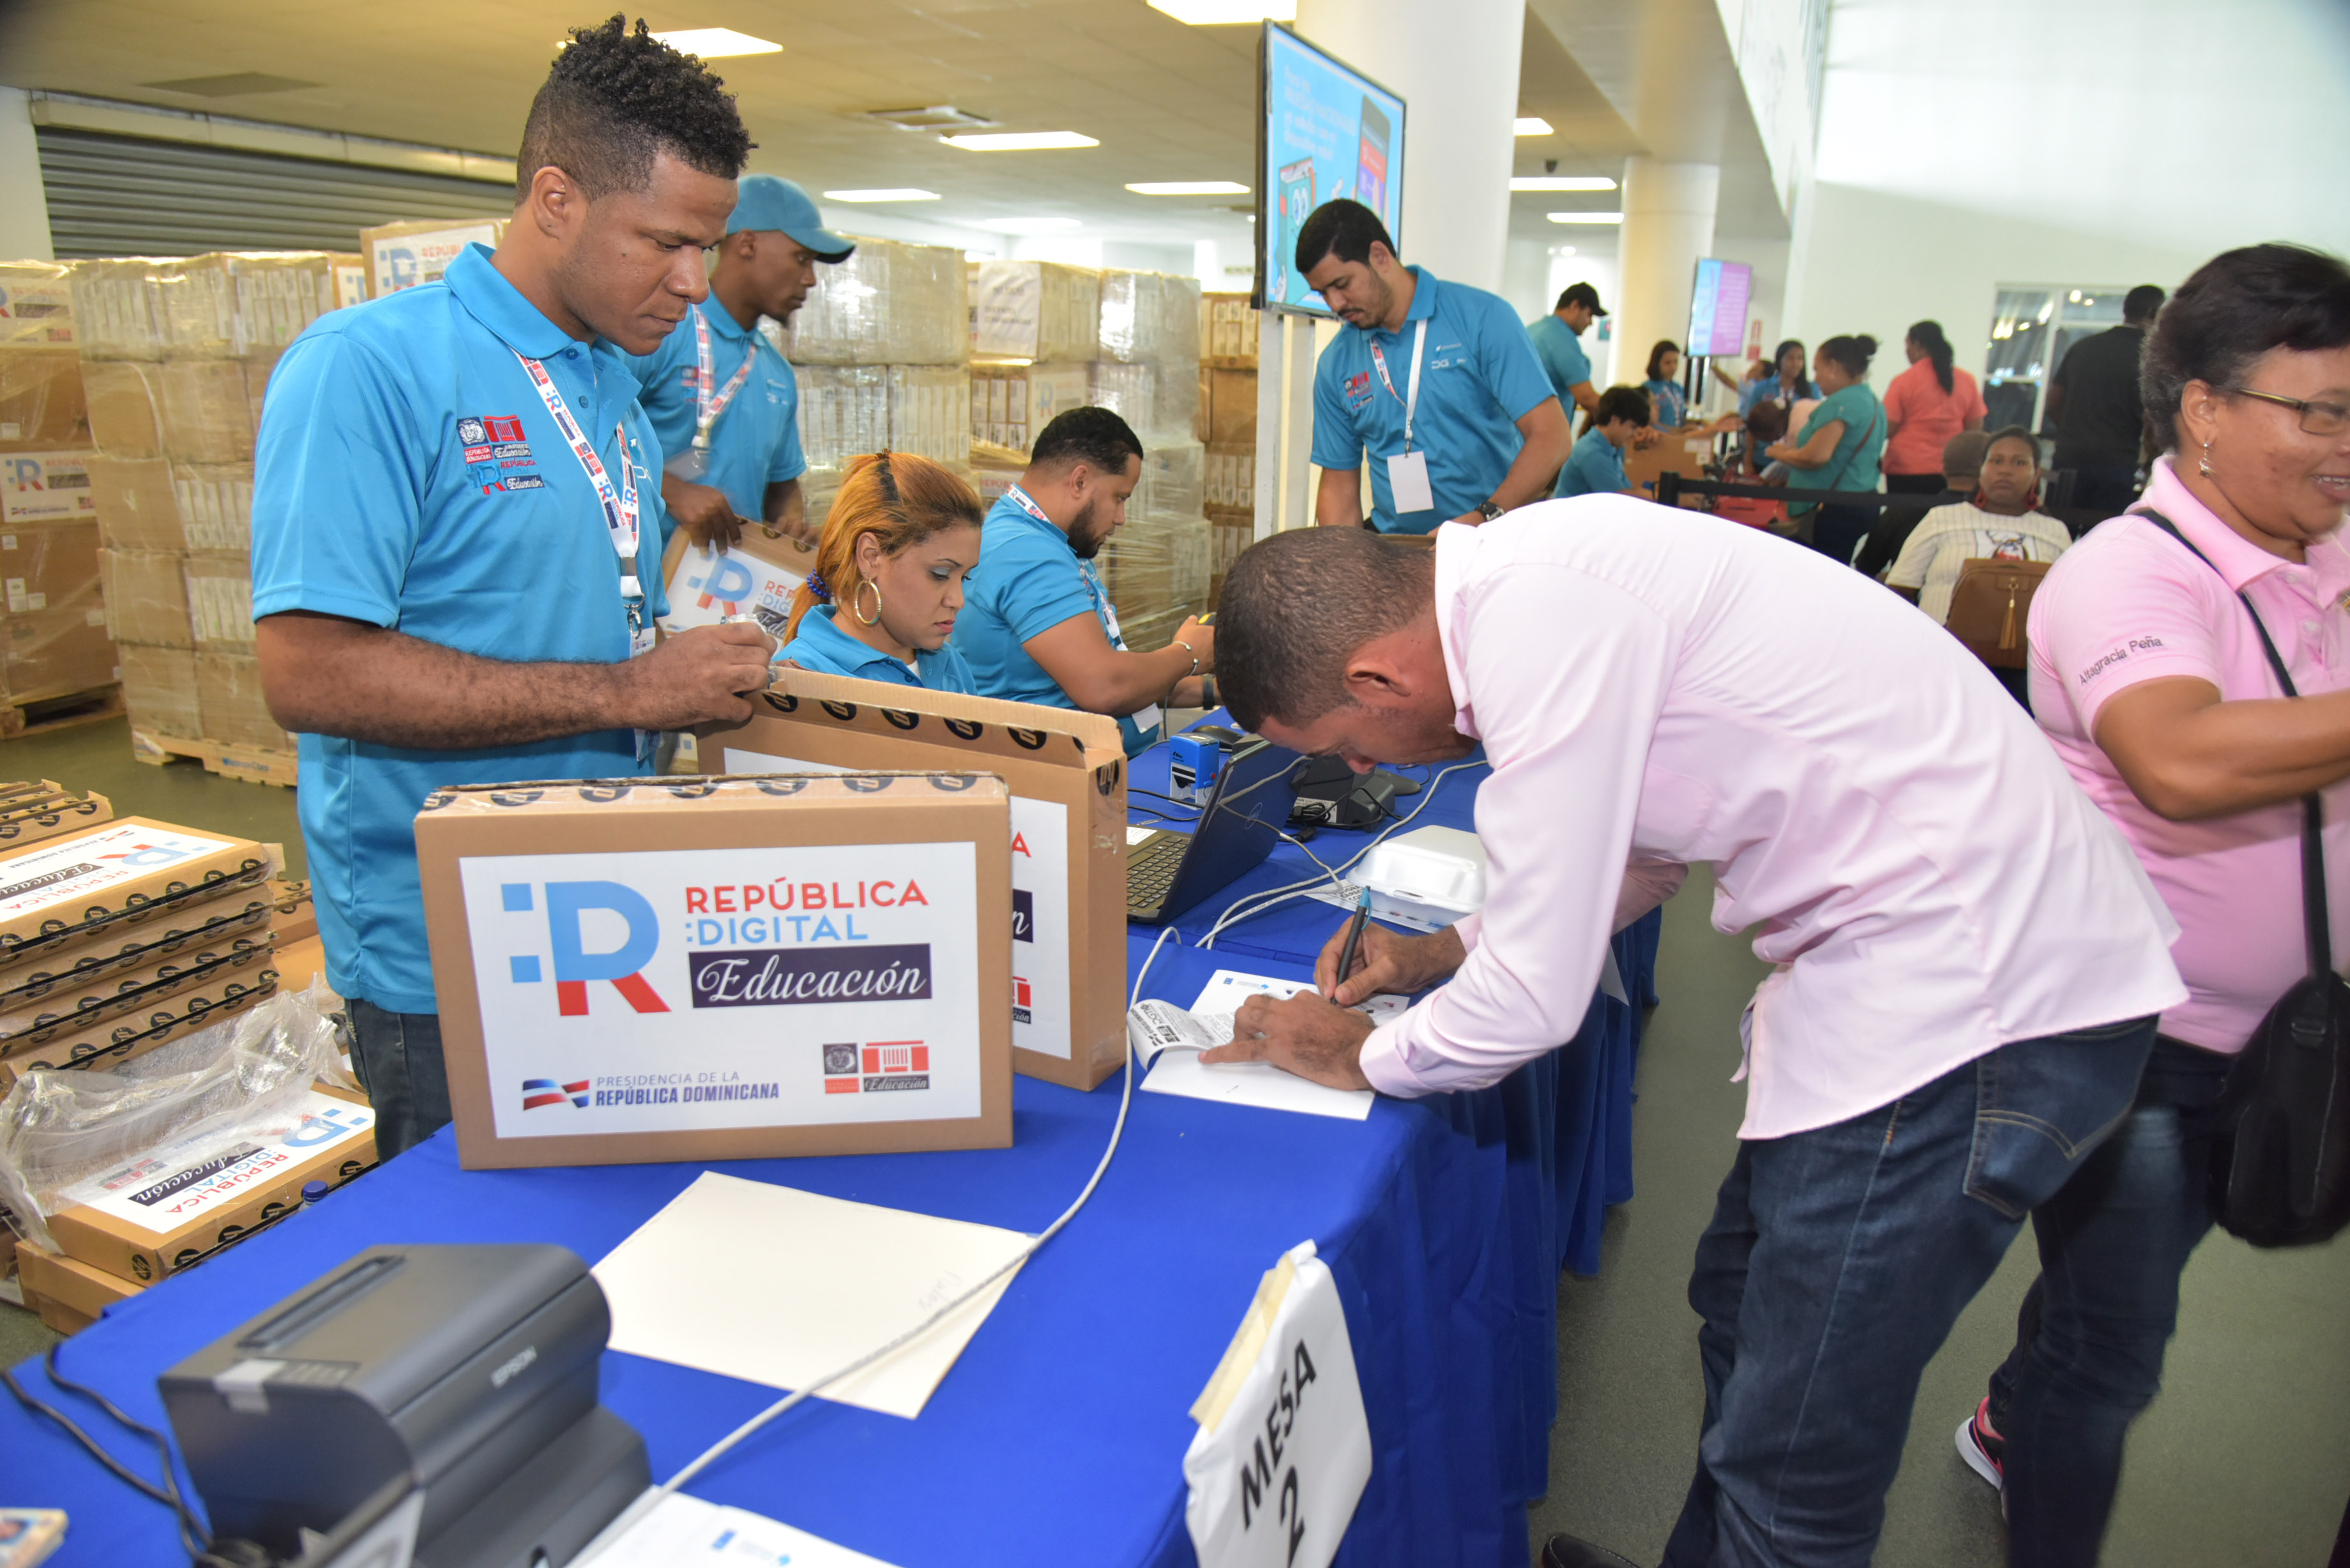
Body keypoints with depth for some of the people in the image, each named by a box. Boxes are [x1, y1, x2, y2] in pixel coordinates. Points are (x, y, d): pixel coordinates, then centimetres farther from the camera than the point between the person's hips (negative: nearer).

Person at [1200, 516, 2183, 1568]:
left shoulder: (1537, 612, -24)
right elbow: (1646, 842, 21)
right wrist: (1443, 953, 17)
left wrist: (1361, 1057, 0)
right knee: (1740, 1305, 25)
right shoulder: (1528, 574, 6)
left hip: (1976, 995, -10)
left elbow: (1534, 1001, -19)